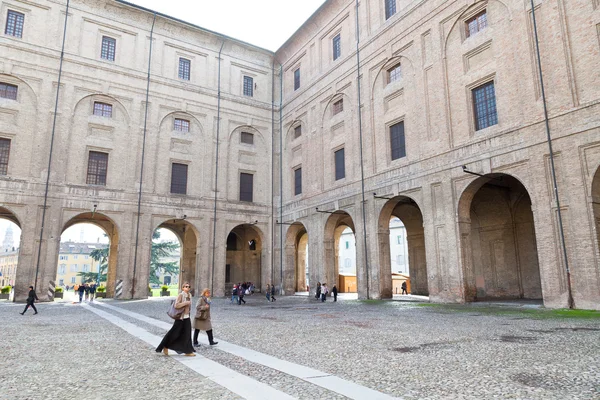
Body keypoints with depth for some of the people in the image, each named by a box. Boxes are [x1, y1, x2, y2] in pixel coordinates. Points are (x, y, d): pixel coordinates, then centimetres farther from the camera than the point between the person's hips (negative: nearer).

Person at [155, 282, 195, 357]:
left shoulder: (189, 295, 8)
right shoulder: (181, 295, -13)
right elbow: (176, 305, -22)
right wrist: (186, 303, -21)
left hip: (187, 317, 6)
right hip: (180, 317, -6)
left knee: (187, 334, 6)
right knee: (174, 333, 3)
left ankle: (188, 351, 10)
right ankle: (165, 347, 23)